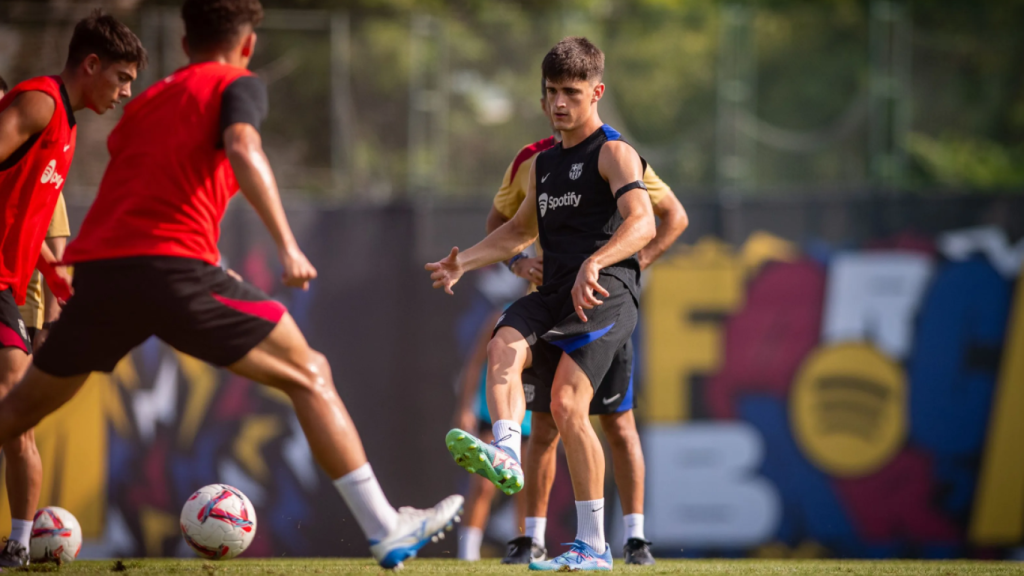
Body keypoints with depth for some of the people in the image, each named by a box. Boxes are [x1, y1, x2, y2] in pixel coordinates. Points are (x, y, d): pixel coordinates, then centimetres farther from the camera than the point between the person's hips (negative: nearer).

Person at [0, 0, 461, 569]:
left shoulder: (144, 102, 29)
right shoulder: (238, 85, 11)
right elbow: (243, 150, -10)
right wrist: (287, 245, -16)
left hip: (96, 267, 5)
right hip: (175, 263, -5)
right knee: (309, 376, 6)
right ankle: (386, 531, 0)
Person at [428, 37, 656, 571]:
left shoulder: (614, 153, -1)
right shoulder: (544, 162, 24)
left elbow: (642, 222, -18)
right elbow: (521, 230, 39)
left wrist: (593, 264, -35)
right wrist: (463, 261, 25)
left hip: (605, 292, -7)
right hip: (553, 294, 7)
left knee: (567, 403, -21)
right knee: (504, 346, -26)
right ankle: (506, 456, -48)